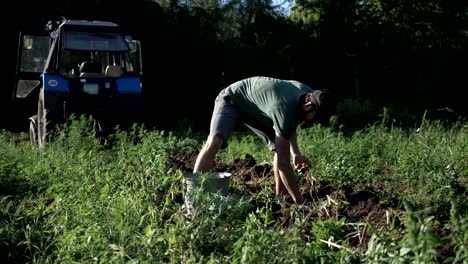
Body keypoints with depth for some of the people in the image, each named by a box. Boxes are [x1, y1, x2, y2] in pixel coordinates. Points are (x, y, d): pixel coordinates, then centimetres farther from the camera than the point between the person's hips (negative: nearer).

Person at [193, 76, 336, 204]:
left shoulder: (310, 96, -15)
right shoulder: (284, 109, -40)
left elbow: (291, 125, 8)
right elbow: (283, 162, -36)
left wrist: (296, 153, -9)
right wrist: (299, 202, -32)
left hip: (256, 109, 8)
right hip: (232, 99, -8)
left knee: (281, 148, -5)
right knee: (214, 141, -32)